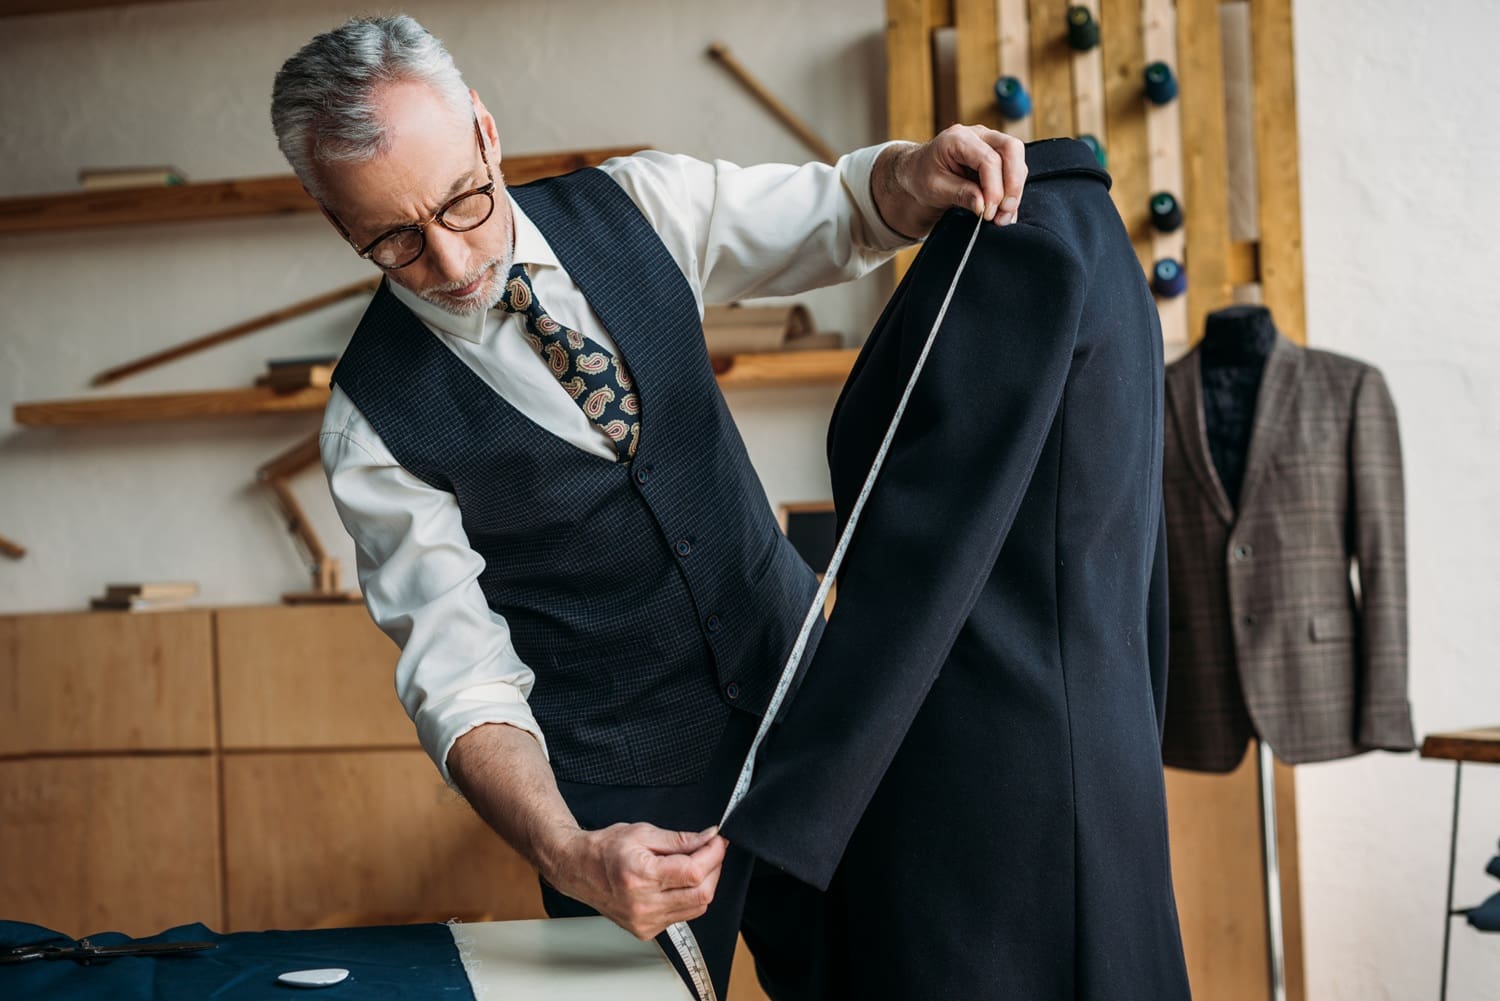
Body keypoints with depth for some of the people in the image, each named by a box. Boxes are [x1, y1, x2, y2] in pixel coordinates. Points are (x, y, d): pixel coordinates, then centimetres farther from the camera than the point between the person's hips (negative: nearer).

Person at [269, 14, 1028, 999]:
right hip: (619, 797, -4)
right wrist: (567, 856, -35)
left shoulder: (634, 208, -6)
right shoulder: (376, 418, -16)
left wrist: (919, 172, -21)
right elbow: (460, 672, -18)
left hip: (802, 690, 4)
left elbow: (839, 212, 4)